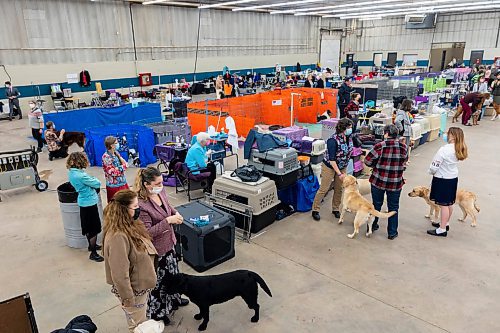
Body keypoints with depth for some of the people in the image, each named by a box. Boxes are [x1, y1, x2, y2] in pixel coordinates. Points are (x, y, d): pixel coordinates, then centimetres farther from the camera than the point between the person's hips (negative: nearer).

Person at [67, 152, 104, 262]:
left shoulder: (71, 172, -1)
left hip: (83, 203, 9)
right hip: (90, 202, -9)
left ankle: (92, 245, 43)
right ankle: (93, 254, 11)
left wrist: (90, 180, -9)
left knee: (88, 227, 25)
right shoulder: (81, 176, -28)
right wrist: (94, 179, 0)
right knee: (94, 229, 2)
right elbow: (97, 184, -18)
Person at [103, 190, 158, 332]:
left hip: (141, 284, 8)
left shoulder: (130, 225, -5)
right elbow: (120, 274, -29)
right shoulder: (118, 237, -33)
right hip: (133, 290, -8)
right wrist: (128, 298, -20)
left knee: (141, 320, 30)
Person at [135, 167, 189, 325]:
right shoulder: (141, 205, -30)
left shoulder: (161, 192, -7)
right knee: (158, 281, 14)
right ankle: (157, 313, 38)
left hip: (168, 243, 8)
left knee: (172, 273, 28)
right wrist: (168, 221, -32)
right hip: (155, 250, -8)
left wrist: (176, 214, -9)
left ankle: (173, 299, 54)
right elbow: (147, 232, -27)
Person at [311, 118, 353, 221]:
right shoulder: (333, 140, -28)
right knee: (324, 189, 1)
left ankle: (336, 209, 30)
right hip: (329, 167, -6)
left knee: (339, 189, 12)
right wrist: (339, 174, -26)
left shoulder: (349, 137, -6)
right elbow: (331, 159, -27)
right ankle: (315, 210, 14)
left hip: (342, 167, 6)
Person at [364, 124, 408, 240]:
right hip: (396, 183, 2)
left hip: (379, 181, -1)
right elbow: (404, 161, 9)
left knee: (376, 204, 17)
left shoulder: (380, 146, -16)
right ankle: (392, 233, 20)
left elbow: (367, 161, -12)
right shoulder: (404, 147, -5)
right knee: (393, 207, 13)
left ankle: (373, 225, 34)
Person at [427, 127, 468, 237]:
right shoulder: (459, 149, -2)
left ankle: (442, 230, 9)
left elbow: (434, 167, -22)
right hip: (453, 178, 8)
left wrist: (431, 171, 2)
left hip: (442, 180, -8)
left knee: (444, 205, 0)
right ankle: (445, 223, 37)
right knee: (449, 203, 19)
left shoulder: (444, 150, -26)